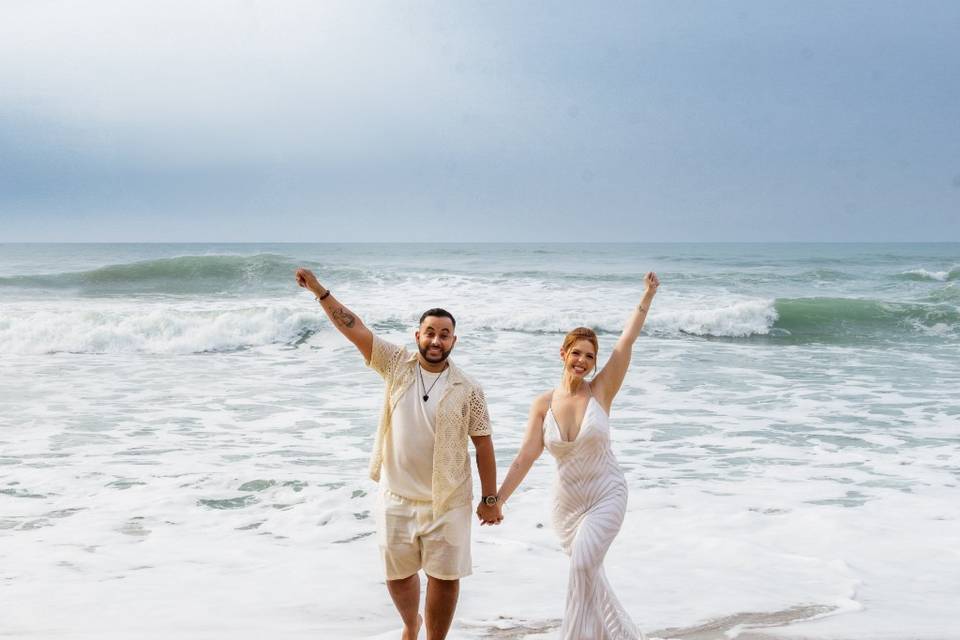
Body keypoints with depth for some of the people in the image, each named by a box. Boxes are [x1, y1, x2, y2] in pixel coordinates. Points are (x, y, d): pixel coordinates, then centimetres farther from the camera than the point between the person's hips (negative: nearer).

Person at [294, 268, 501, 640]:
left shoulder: (468, 390, -7)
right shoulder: (397, 366, -3)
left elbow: (483, 445, -3)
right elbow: (354, 329, -8)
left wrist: (490, 499, -2)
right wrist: (320, 291, -17)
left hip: (447, 501, -2)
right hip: (396, 497, 2)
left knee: (444, 576, 2)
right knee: (399, 573, 15)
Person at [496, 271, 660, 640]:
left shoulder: (601, 391, -9)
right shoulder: (544, 404, -5)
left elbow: (627, 341, -15)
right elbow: (525, 457, -5)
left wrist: (648, 296, -20)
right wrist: (496, 500, -8)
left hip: (607, 495, -3)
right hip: (566, 502, 3)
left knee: (584, 564, -21)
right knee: (588, 573, 11)